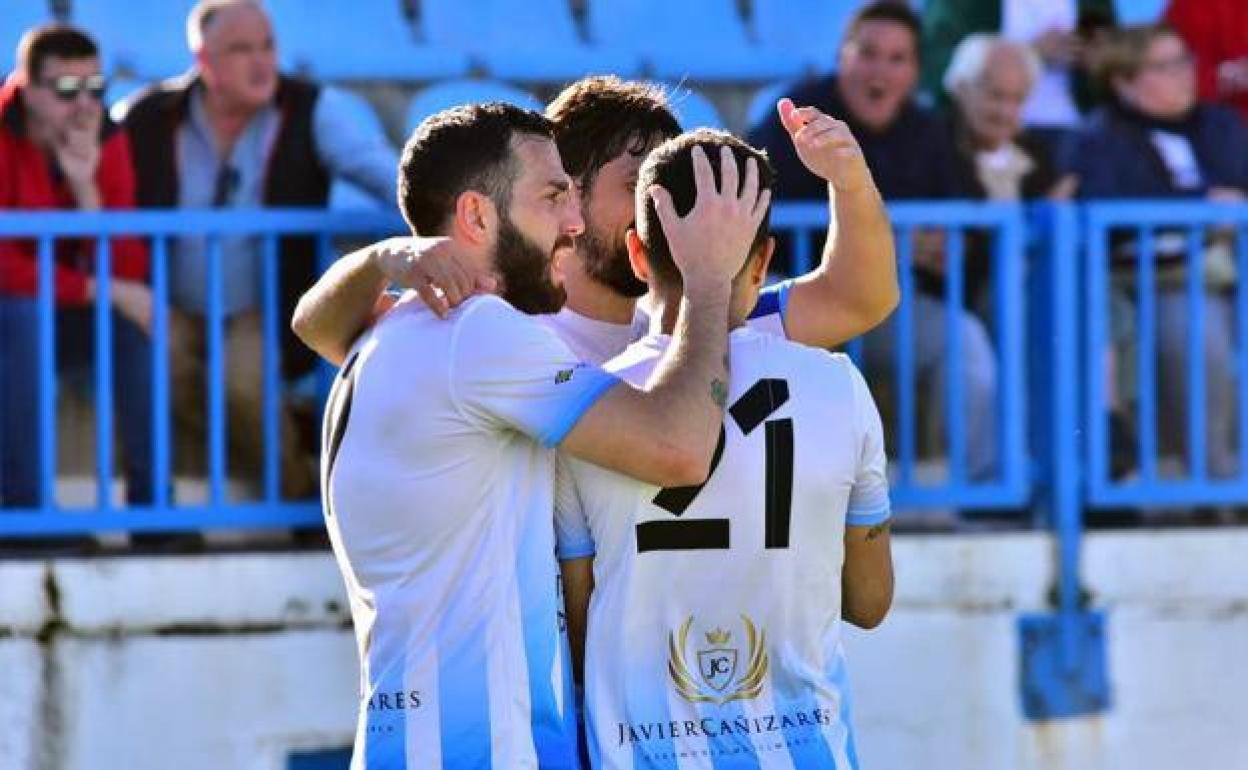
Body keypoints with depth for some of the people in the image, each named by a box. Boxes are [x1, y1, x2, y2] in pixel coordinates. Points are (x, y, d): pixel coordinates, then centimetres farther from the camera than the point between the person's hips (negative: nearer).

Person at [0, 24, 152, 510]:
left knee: (139, 322, -23)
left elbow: (130, 273, -12)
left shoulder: (107, 143, -4)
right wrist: (101, 290, -29)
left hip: (64, 323, 4)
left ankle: (152, 501, -16)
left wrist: (86, 187, -26)